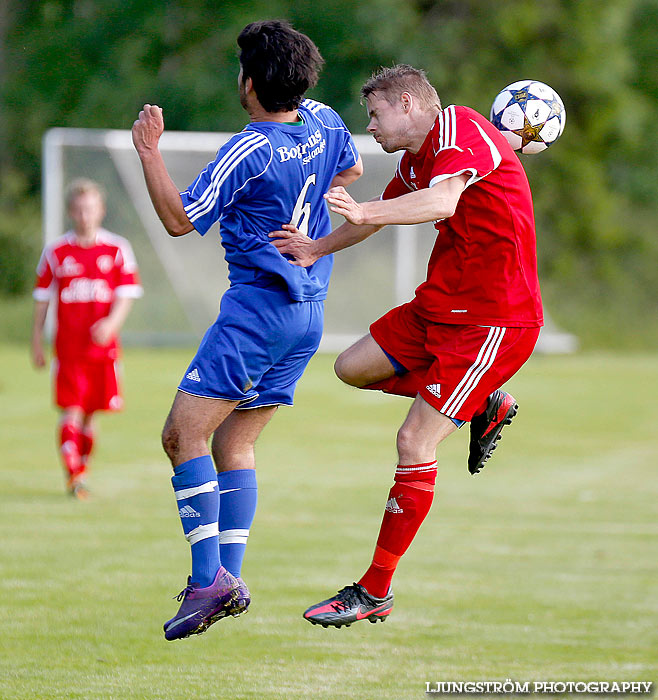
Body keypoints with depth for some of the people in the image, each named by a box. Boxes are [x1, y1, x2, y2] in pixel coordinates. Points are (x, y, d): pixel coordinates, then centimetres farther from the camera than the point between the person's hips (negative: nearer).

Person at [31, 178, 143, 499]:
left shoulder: (118, 249, 3)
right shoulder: (56, 252, 3)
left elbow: (127, 294, 1)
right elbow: (42, 298, 9)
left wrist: (112, 322, -17)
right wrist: (37, 343, 8)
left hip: (103, 346, 1)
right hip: (68, 347, -1)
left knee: (91, 413, 9)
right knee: (72, 410, -12)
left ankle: (82, 470, 25)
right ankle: (73, 474, -18)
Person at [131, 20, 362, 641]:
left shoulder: (249, 151, -16)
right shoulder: (323, 123, 6)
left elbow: (180, 220, -12)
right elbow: (351, 171, 29)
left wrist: (149, 150, -9)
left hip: (257, 305, -9)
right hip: (308, 313, 9)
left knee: (183, 433, -9)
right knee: (233, 443, 13)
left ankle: (208, 578, -19)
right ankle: (231, 576, 3)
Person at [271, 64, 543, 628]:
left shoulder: (461, 129, -18)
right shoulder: (415, 159, 12)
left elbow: (443, 201, -38)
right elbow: (382, 213, 31)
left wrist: (367, 213, -51)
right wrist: (318, 247, 21)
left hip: (494, 320, -10)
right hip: (439, 306, 10)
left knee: (415, 443, -12)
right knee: (354, 367, 13)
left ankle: (376, 592, -5)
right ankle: (486, 407, 23)